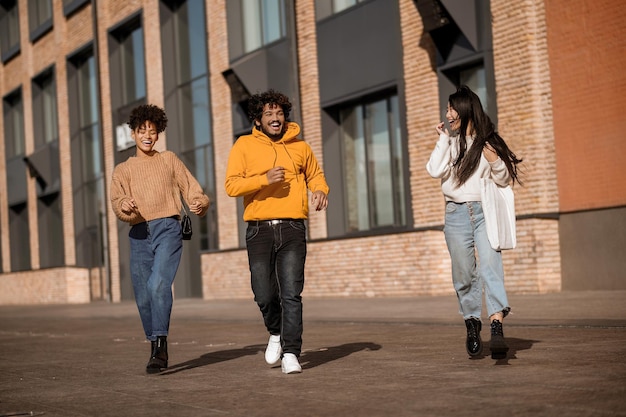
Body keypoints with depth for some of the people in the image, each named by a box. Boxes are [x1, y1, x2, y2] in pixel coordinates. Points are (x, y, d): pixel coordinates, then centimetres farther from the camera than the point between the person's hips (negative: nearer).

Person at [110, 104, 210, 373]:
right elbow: (117, 201, 1)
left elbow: (190, 188, 11)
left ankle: (160, 345, -26)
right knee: (143, 296, 2)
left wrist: (199, 203, -12)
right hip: (139, 233, 3)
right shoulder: (123, 170, 18)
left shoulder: (169, 160, 17)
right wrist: (124, 207, -23)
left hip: (168, 228, -2)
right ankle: (157, 349, 16)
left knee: (158, 283, -24)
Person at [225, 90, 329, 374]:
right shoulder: (244, 145, 5)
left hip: (292, 228, 1)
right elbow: (231, 185, -3)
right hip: (259, 230, 0)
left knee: (291, 293, -9)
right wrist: (265, 179, -17)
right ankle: (276, 333, 29)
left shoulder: (300, 147, 12)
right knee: (264, 294, -1)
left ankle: (290, 353, -6)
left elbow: (316, 174, 28)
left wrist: (320, 190, 5)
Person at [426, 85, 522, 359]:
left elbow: (504, 180, 10)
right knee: (463, 274, 5)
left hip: (485, 212, -2)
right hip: (456, 214, 2)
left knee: (490, 265, -19)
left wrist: (496, 161, -10)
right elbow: (435, 171, -6)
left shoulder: (488, 142, 6)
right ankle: (472, 325, 19)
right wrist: (443, 139, -4)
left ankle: (496, 327, -30)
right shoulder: (449, 143, 9)